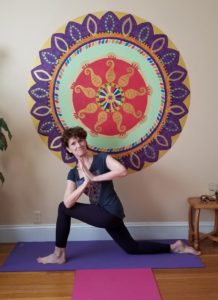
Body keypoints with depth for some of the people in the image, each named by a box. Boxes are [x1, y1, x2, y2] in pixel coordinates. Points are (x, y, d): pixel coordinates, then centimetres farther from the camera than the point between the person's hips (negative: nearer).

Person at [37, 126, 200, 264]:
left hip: (110, 214, -8)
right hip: (104, 215, 8)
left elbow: (123, 171, -27)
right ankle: (174, 247, 29)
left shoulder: (101, 158, -8)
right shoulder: (73, 173, 6)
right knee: (132, 248, 19)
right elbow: (68, 202, -7)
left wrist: (94, 178, -23)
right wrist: (85, 182, -19)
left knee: (63, 209, -5)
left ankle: (59, 254, 9)